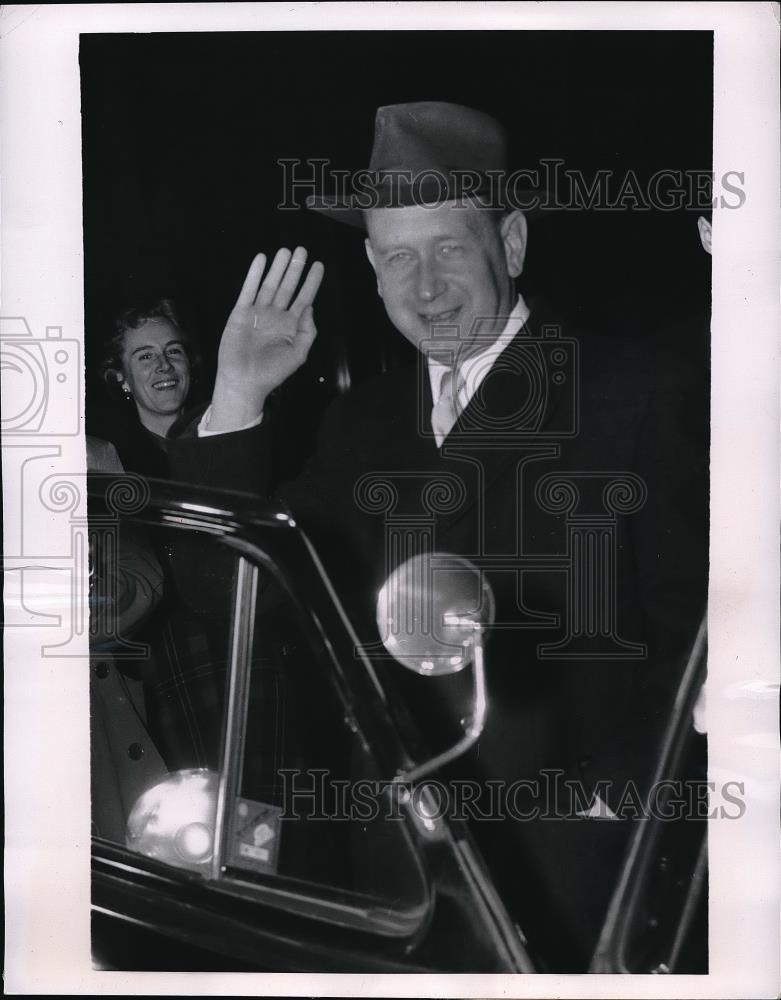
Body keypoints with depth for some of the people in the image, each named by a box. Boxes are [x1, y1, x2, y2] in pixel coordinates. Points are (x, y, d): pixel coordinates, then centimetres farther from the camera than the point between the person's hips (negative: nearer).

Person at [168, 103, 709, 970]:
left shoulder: (632, 392, -6)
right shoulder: (364, 420, 8)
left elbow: (688, 619, -5)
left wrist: (622, 791, -12)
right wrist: (237, 401, -5)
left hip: (560, 843, -3)